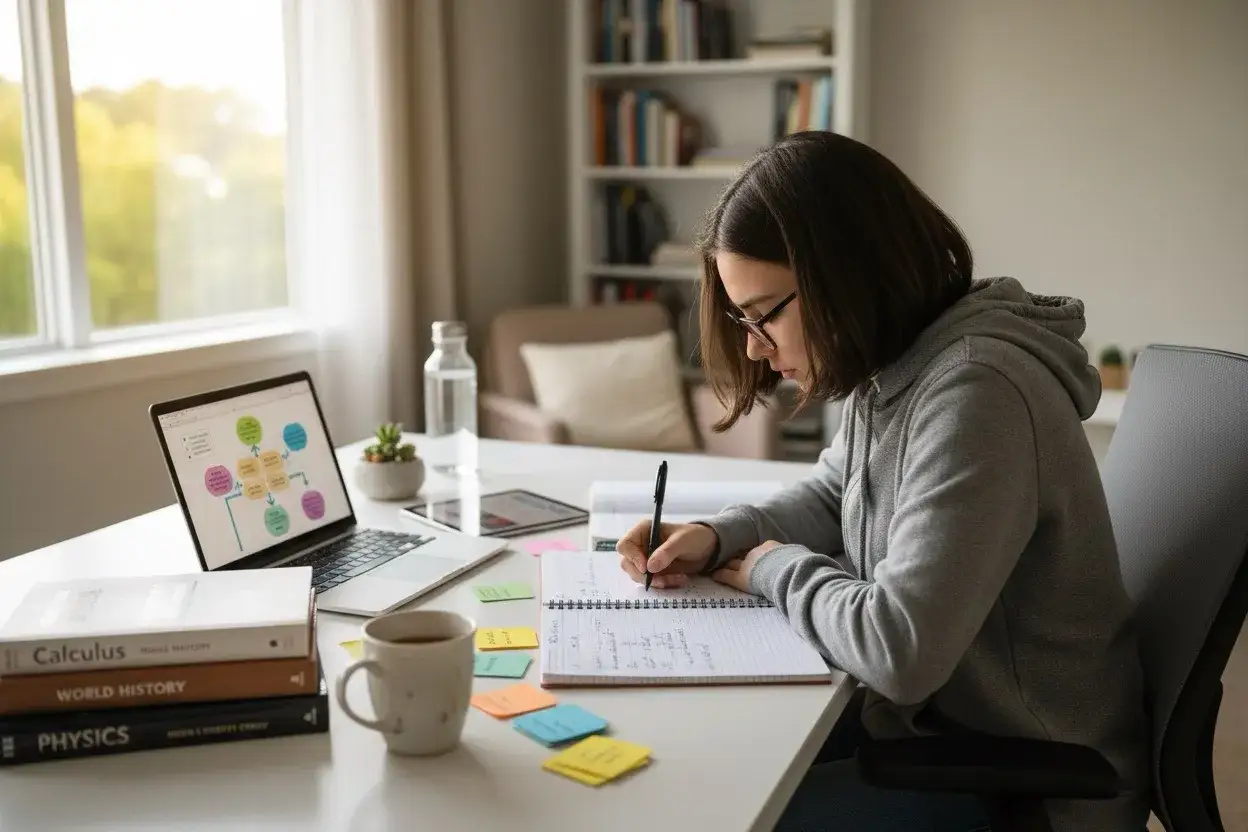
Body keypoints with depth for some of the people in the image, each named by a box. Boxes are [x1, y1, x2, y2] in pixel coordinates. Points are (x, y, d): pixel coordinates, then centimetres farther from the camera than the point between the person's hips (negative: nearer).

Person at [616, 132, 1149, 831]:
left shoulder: (975, 392, -28)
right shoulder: (895, 371, 0)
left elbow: (900, 648, -32)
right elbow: (832, 498, 18)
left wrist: (778, 569, -13)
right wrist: (718, 537, 0)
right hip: (927, 716, 8)